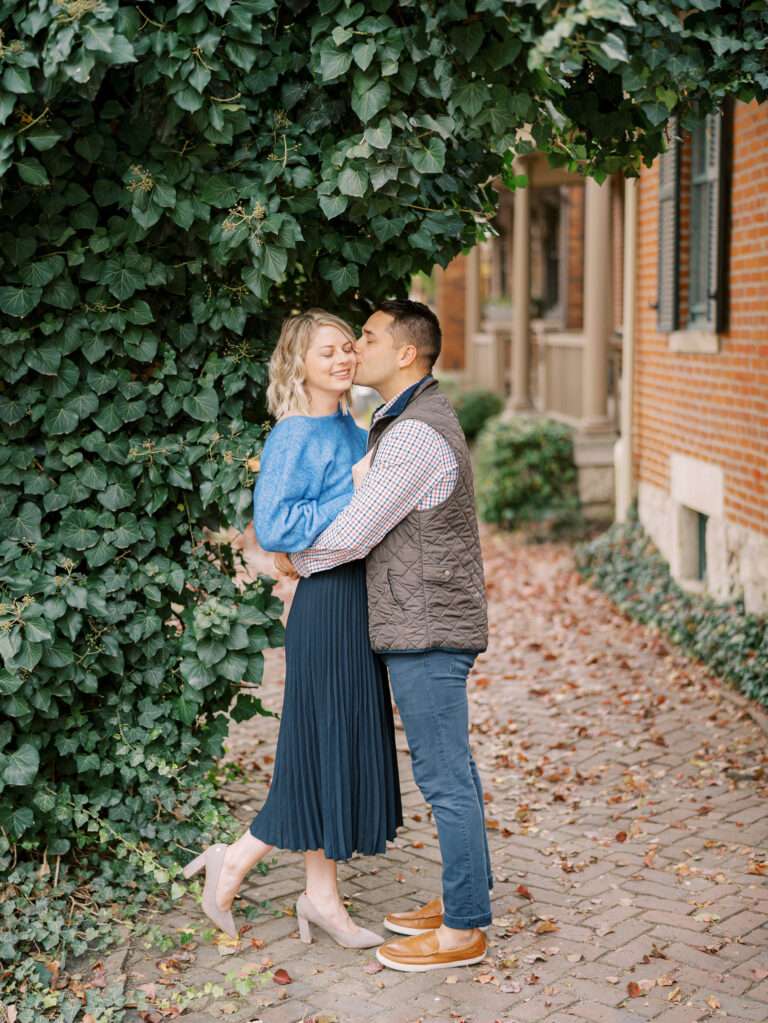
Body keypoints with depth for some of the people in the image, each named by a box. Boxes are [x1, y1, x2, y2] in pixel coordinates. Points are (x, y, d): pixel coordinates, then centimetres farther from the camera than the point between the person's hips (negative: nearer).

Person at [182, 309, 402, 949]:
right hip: (328, 602, -8)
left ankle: (322, 896, 22)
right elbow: (274, 528, -22)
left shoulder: (354, 431, 12)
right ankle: (234, 860, 15)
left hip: (362, 597, 8)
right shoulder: (294, 436, -13)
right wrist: (355, 490, -20)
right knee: (329, 742, -2)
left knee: (350, 743, 12)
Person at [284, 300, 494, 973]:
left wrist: (296, 562, 2)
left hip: (427, 629, -10)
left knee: (445, 777, -3)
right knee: (453, 771, 16)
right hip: (430, 621, 10)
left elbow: (354, 534, -18)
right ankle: (464, 899, 27)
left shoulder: (415, 434, -19)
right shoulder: (420, 414, 15)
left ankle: (464, 931, 6)